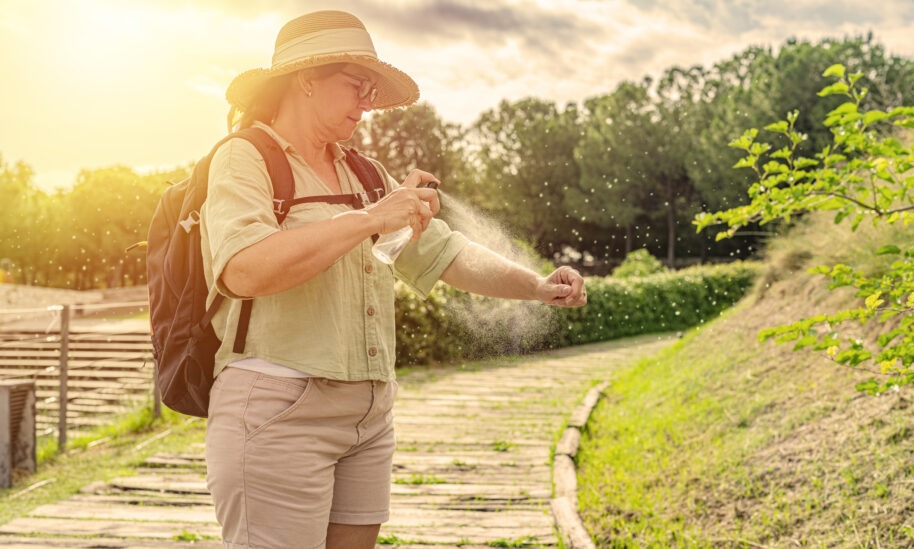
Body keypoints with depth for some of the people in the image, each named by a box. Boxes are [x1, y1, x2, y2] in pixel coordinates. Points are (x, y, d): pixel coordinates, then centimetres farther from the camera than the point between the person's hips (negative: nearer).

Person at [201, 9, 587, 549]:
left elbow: (446, 253, 17)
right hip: (279, 409, -7)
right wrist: (372, 218, -19)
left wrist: (536, 286, 3)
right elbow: (244, 271, -22)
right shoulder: (245, 159, -4)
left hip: (370, 413, 7)